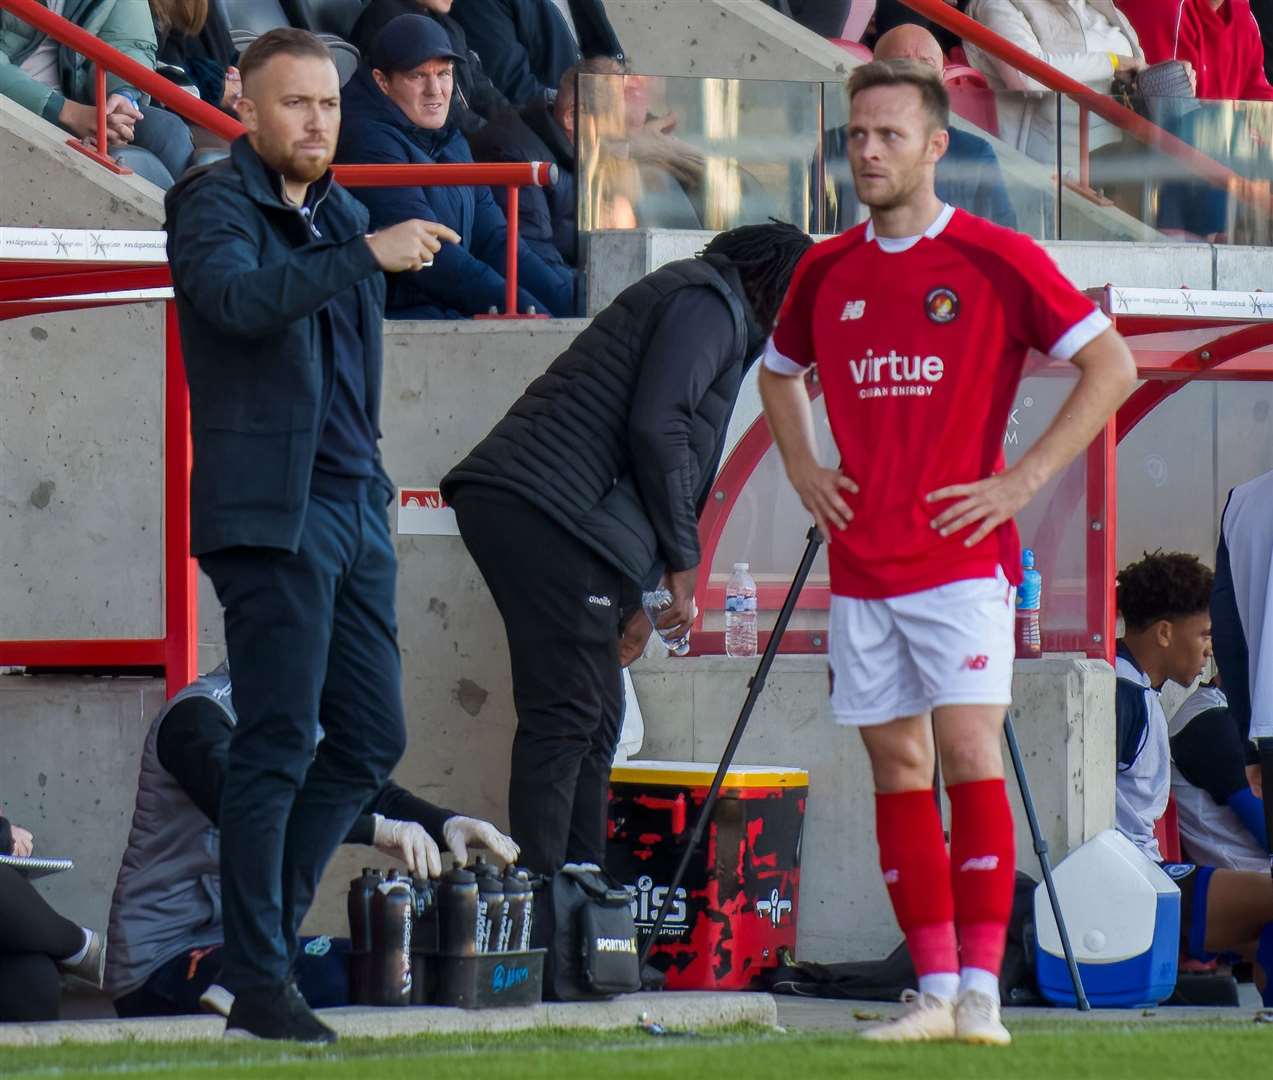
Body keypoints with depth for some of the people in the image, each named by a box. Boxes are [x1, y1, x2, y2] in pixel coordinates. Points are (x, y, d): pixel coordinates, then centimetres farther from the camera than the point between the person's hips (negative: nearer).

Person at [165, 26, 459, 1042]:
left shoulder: (341, 213, 18)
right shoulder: (213, 204, -5)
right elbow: (241, 299, -27)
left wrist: (370, 479, 19)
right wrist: (365, 254, -35)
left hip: (354, 504, 8)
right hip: (271, 510, -8)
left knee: (372, 737, 9)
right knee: (278, 744, -8)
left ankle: (269, 911, 22)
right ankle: (259, 984, -5)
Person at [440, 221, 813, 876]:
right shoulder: (707, 302, -2)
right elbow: (656, 427, -14)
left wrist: (629, 597, 25)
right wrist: (682, 560, -6)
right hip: (548, 518, -11)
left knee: (592, 723, 12)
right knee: (565, 720, -13)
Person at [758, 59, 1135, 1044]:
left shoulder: (997, 260, -5)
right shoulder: (828, 272, 10)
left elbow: (1111, 366, -5)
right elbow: (780, 371, 29)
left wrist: (1024, 480, -10)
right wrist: (803, 469, 13)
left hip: (961, 553, -5)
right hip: (861, 564, 5)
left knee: (969, 751, -12)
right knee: (897, 766, 5)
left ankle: (981, 988, -12)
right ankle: (934, 989, 9)